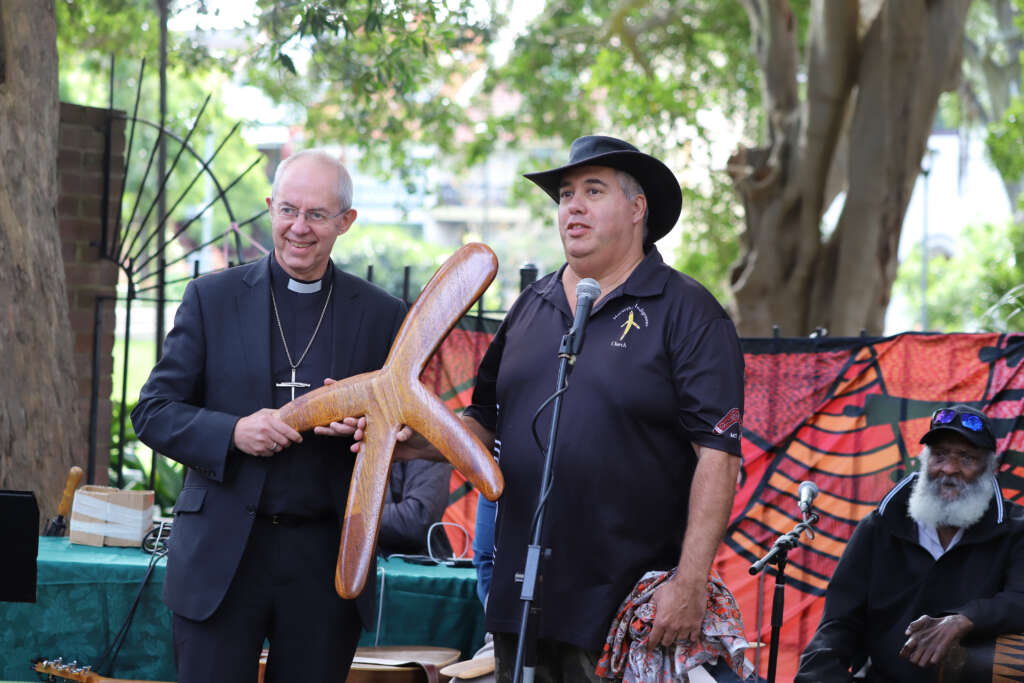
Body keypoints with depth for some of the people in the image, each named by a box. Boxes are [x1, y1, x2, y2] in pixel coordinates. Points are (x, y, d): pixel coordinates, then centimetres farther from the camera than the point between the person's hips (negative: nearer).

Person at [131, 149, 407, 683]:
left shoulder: (381, 315, 6)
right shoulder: (212, 298, 3)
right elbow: (152, 412, 3)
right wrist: (233, 433, -15)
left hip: (327, 559, 1)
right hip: (222, 554, -1)